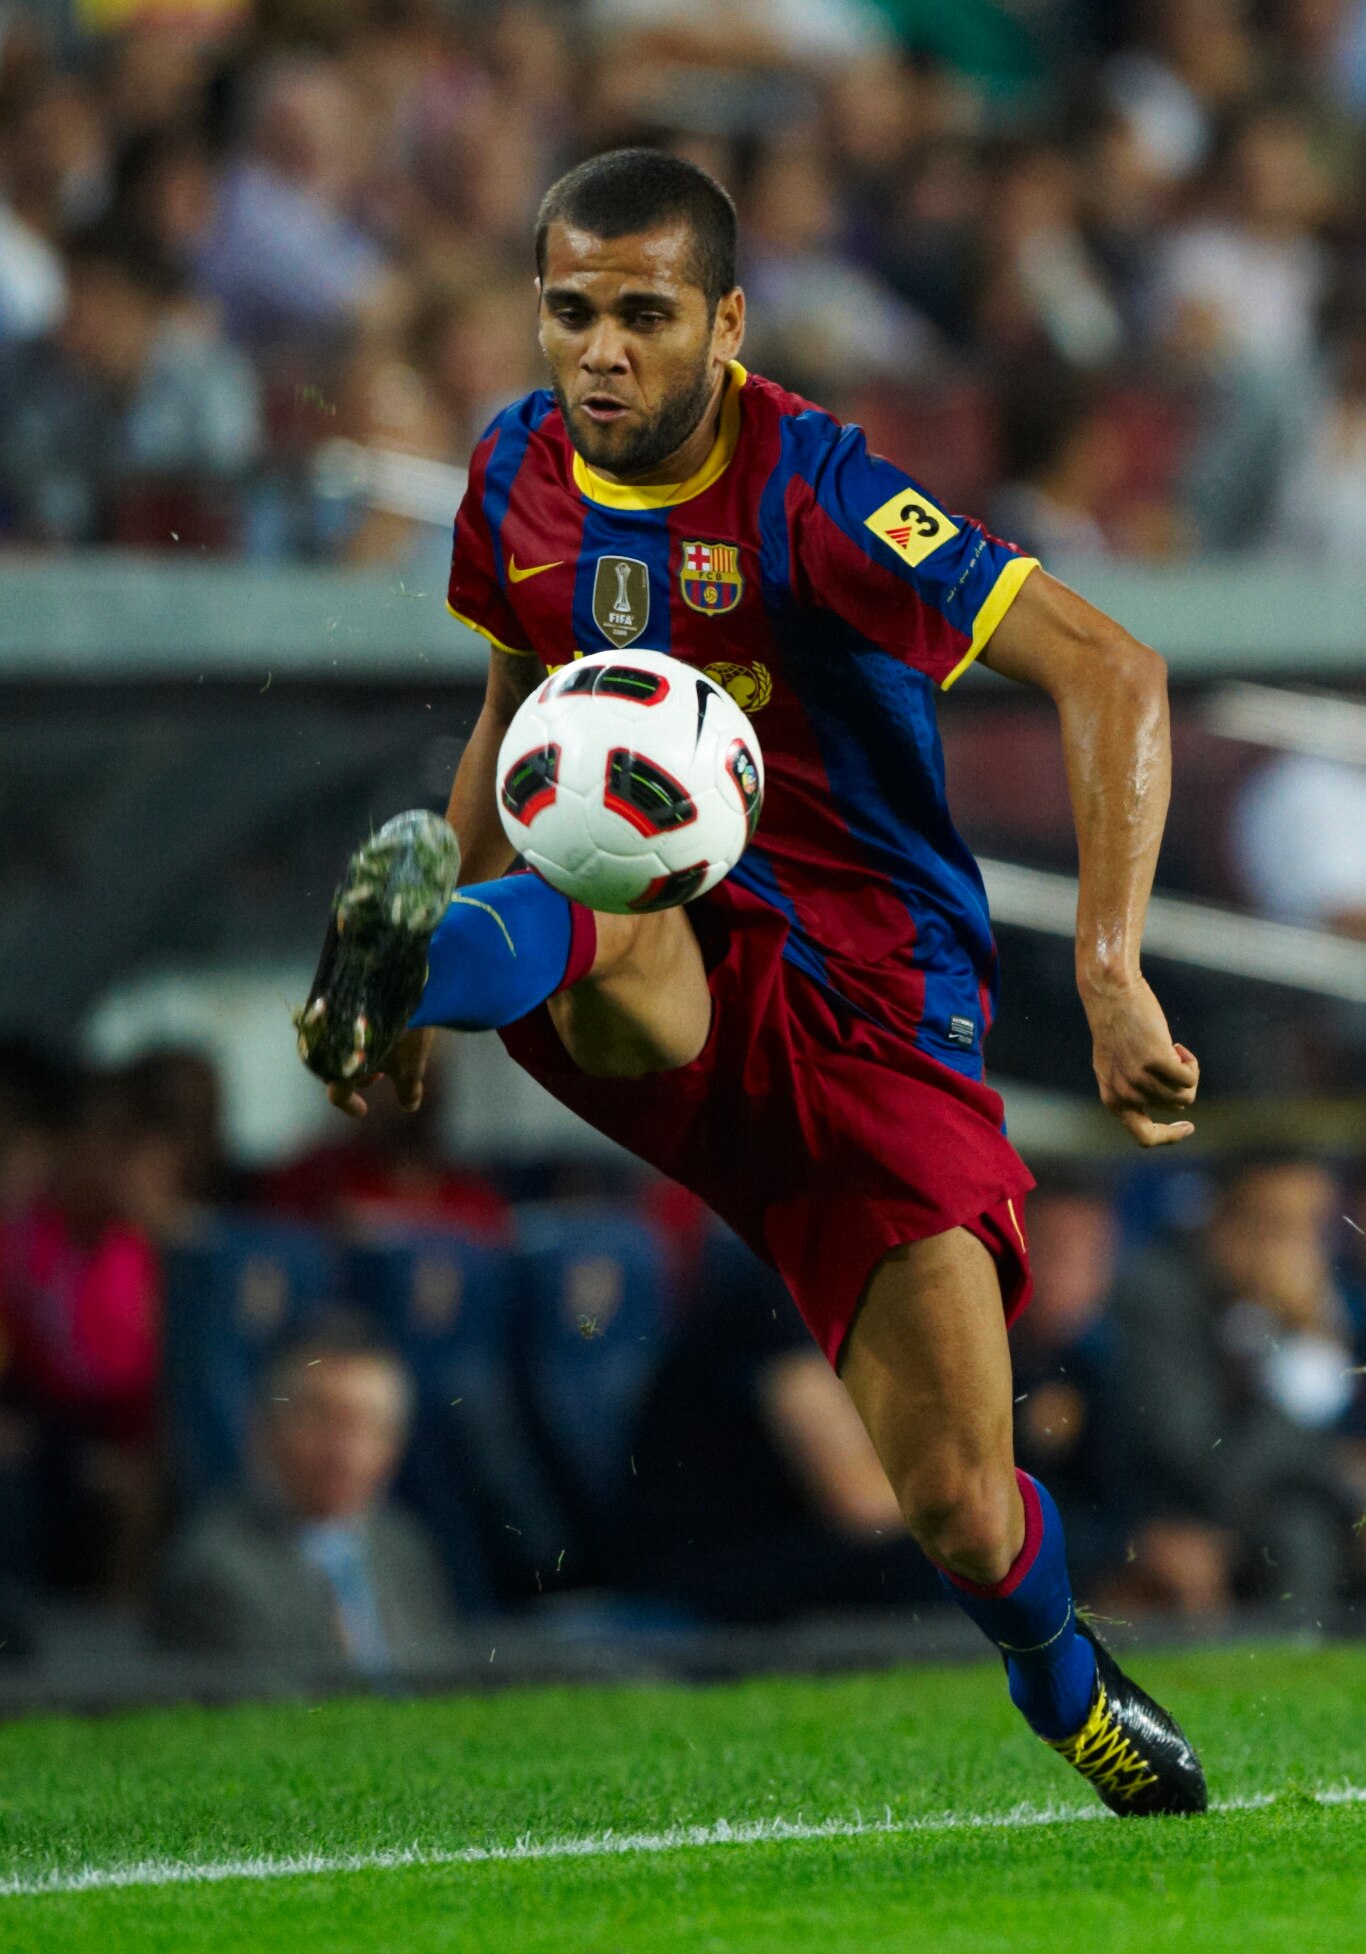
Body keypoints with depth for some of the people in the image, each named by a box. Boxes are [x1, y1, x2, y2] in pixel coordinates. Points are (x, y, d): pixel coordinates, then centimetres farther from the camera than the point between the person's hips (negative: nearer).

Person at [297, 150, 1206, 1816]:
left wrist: (1109, 972, -35)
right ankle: (425, 956, -70)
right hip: (661, 991, 4)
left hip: (868, 993, -4)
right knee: (614, 920, -36)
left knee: (958, 1509, -9)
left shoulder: (807, 491, -17)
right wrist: (438, 953, 15)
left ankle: (1065, 1686, 23)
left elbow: (1111, 674, -24)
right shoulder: (520, 475, 3)